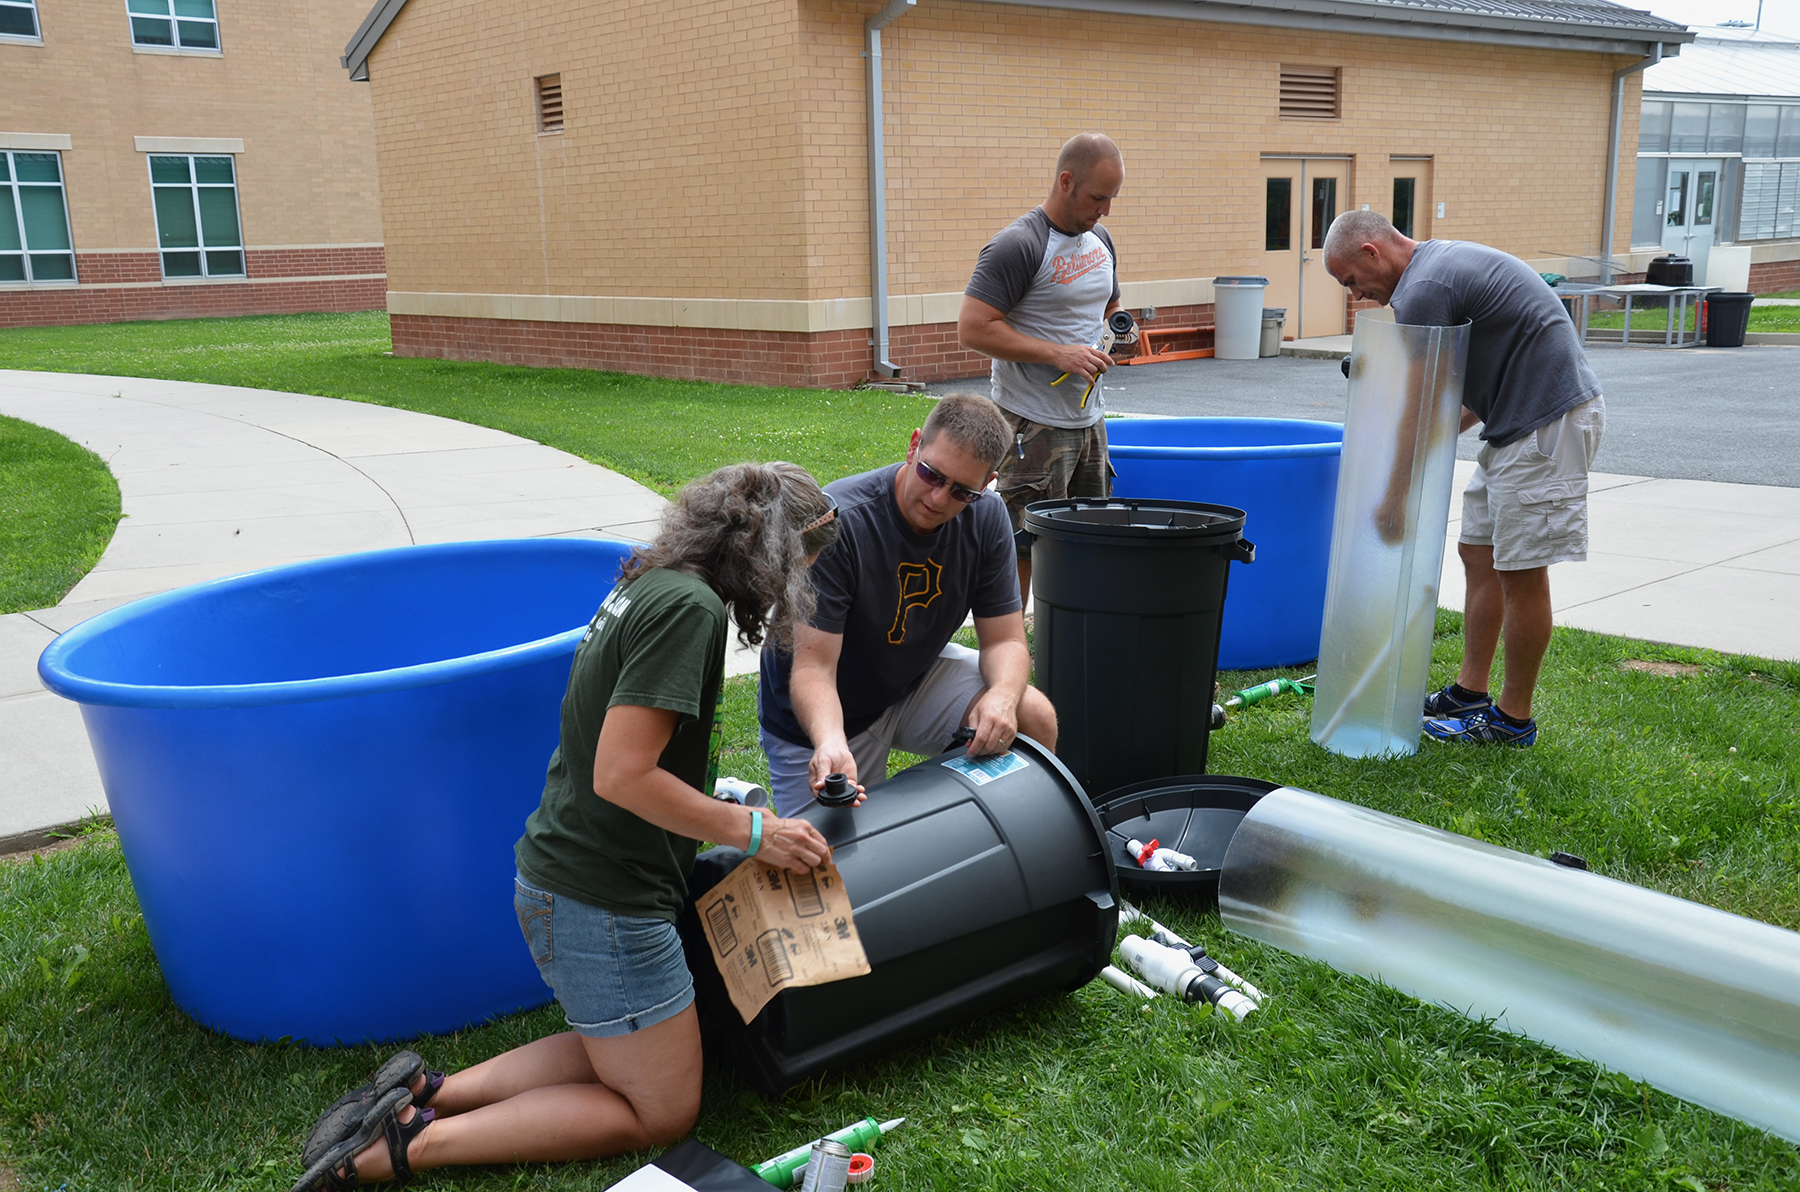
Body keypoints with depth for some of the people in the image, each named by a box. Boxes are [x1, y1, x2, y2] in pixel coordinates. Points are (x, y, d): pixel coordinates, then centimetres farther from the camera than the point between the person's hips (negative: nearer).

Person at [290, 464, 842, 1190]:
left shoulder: (649, 584, 8)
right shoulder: (689, 607, -21)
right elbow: (621, 775, -25)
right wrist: (753, 831, -16)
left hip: (557, 875, 10)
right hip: (602, 900, -10)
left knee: (622, 1049, 21)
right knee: (663, 1112, 5)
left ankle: (423, 1093, 10)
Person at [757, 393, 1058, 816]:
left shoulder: (986, 518, -14)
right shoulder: (836, 522, -30)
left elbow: (1005, 639, -9)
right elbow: (813, 667, -32)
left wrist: (1002, 696, -34)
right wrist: (830, 743, -53)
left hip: (917, 678, 4)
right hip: (821, 717, -4)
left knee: (1034, 717, -19)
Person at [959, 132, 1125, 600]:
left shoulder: (1100, 241, 12)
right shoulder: (1018, 246, -14)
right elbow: (972, 328, -21)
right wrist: (1058, 354, -22)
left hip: (1090, 421, 8)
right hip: (1034, 428, -8)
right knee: (1021, 550, -5)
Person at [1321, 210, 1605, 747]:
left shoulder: (1423, 290, -16)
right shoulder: (1444, 260, 16)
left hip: (1547, 421, -11)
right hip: (1523, 419, 11)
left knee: (1521, 573, -2)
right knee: (1479, 554, 15)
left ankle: (1513, 718, 10)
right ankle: (1470, 693, 24)